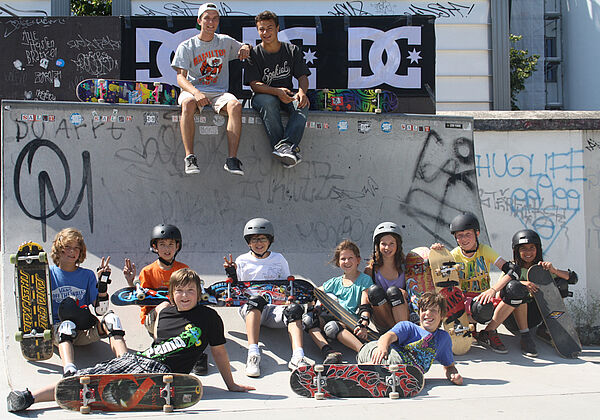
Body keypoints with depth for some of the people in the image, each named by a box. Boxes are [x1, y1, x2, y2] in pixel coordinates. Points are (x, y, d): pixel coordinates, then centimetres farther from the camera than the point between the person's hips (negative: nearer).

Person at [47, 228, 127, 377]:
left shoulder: (88, 275, 14)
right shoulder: (49, 274, 10)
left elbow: (100, 310, 5)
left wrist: (103, 282, -6)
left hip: (85, 332, 2)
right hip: (57, 329, -2)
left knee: (110, 318, -26)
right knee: (67, 326, -37)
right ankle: (69, 370, -63)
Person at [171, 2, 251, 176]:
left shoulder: (225, 41, 15)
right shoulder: (186, 47, 5)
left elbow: (244, 48, 31)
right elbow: (181, 77, -5)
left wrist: (246, 48, 3)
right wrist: (196, 93, -27)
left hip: (219, 93, 2)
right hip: (193, 90, -2)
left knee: (235, 105, -32)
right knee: (188, 104, -38)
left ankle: (232, 159, -36)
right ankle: (190, 157, -37)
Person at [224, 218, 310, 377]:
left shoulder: (278, 259, 17)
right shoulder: (242, 261, 14)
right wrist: (232, 276, -6)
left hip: (275, 307, 2)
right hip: (250, 309, -2)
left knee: (294, 309, -31)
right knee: (256, 299, -38)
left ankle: (297, 358, -47)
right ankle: (253, 354, -49)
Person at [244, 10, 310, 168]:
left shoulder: (292, 50, 7)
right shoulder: (254, 54, -1)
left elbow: (303, 76, 1)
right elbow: (254, 84, -10)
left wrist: (302, 91, -25)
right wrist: (277, 91, -29)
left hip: (287, 95, 2)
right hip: (263, 95, -2)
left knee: (302, 103, -32)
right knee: (268, 102, -38)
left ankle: (286, 146, -49)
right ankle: (291, 151, -43)